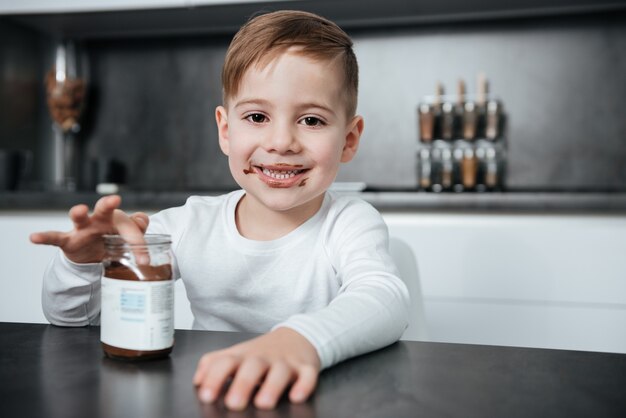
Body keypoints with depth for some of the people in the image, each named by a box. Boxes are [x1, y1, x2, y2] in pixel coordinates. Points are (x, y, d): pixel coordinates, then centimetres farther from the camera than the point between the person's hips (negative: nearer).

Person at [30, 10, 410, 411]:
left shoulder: (351, 225, -11)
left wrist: (300, 340, -50)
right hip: (207, 399, 2)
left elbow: (387, 302, -31)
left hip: (324, 403, -1)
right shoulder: (189, 226, -4)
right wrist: (84, 262, -18)